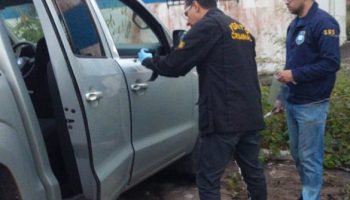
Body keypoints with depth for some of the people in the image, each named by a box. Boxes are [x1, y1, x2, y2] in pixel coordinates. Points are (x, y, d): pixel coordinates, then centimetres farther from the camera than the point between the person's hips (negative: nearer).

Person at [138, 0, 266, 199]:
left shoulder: (208, 26, -8)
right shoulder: (242, 29, 19)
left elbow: (174, 66, -8)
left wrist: (148, 60, 9)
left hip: (224, 117, -8)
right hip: (250, 115, 9)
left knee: (208, 180, -1)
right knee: (253, 170, 19)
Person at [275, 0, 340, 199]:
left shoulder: (323, 23, -15)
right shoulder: (295, 24, 12)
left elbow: (331, 63, -21)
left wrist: (295, 75, -18)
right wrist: (283, 95, 19)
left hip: (311, 105, -8)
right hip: (292, 102, 8)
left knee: (310, 157, 2)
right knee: (297, 153, 17)